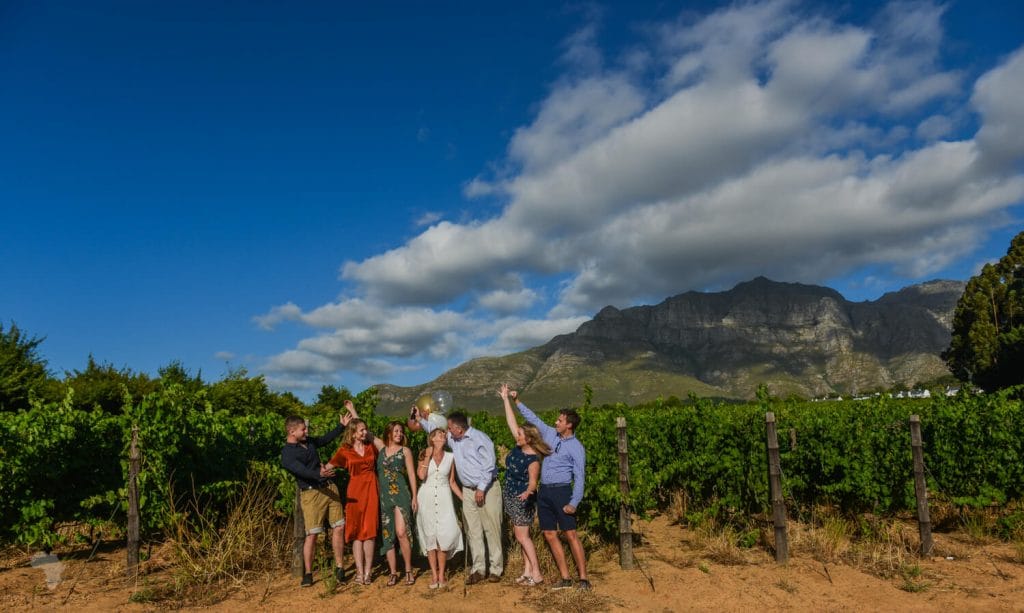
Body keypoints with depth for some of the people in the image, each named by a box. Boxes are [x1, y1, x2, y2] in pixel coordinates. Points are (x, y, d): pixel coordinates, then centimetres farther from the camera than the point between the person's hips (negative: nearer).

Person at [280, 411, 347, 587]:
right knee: (312, 534, -6)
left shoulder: (308, 441, 12)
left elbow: (325, 439, 31)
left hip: (330, 487, 7)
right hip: (311, 493, -6)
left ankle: (339, 569, 11)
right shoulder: (287, 454, -10)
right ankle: (307, 574, 9)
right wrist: (319, 474, -43)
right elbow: (302, 470, -26)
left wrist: (341, 426, 31)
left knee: (339, 528, 2)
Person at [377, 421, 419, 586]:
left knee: (401, 533, -13)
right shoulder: (381, 450, 11)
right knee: (387, 535, 3)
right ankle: (393, 573, 11)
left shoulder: (405, 451, 5)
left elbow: (411, 474, 4)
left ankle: (409, 570, 0)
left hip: (400, 495, -3)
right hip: (383, 496, 3)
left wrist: (414, 497, -1)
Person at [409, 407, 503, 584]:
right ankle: (479, 569, 10)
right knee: (473, 531, 5)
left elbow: (489, 466, -16)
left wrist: (482, 488, -16)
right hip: (468, 490, 7)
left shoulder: (480, 439, -14)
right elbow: (435, 430, 24)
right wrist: (420, 420, 17)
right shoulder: (453, 439, 8)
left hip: (487, 489, -7)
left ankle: (495, 569, 5)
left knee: (491, 529, -3)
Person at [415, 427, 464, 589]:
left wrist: (464, 498, 5)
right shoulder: (424, 455, 2)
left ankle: (441, 575, 5)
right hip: (427, 498, -1)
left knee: (444, 534, -5)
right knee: (430, 535, 1)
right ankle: (434, 574, 8)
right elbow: (421, 475, -14)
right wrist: (428, 456, -12)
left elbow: (452, 482, 11)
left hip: (444, 498, 1)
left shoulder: (450, 457, 6)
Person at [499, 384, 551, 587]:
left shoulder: (533, 459, -22)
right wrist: (505, 399, 2)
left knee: (523, 536, -5)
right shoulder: (518, 446, -3)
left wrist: (528, 492, -47)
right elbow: (511, 421, 1)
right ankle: (527, 570, 18)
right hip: (510, 496, 8)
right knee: (520, 535, 11)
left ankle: (536, 574, 2)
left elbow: (533, 482, -24)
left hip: (522, 499, -8)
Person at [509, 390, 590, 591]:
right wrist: (517, 401, 17)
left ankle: (583, 579, -2)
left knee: (571, 534, -7)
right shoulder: (550, 434, 9)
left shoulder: (576, 448, -7)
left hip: (561, 492, -6)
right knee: (549, 535, 5)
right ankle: (565, 578, 11)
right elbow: (533, 419, 20)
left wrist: (574, 503, -17)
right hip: (544, 492, 7)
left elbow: (579, 477, -9)